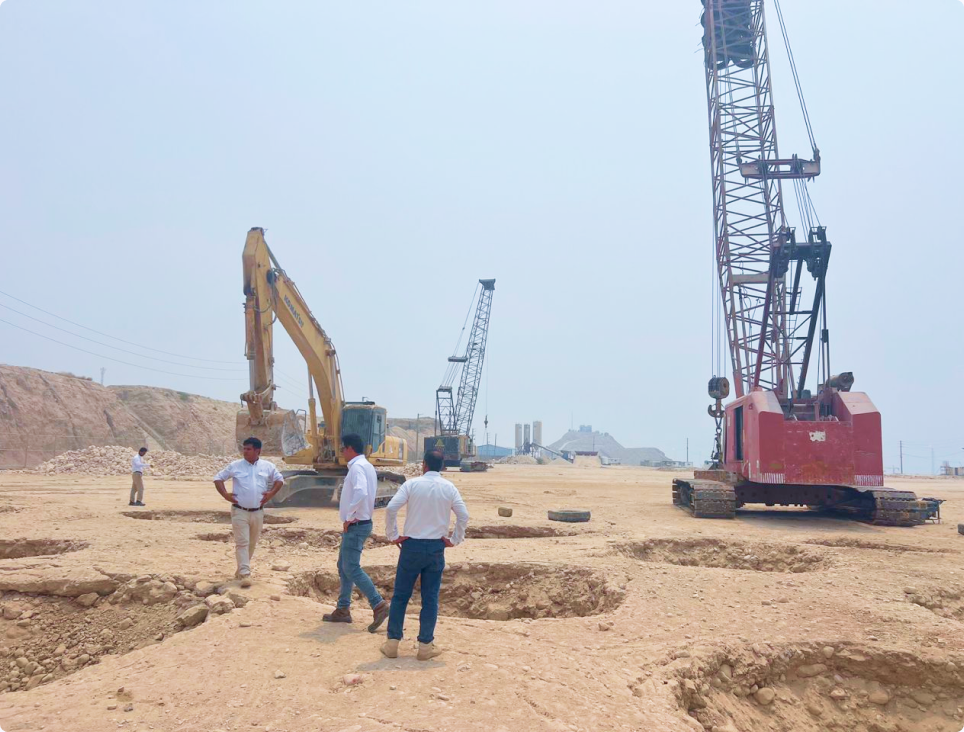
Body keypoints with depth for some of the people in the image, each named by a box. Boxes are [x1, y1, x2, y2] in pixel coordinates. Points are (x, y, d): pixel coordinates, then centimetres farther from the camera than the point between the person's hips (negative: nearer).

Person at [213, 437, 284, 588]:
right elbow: (218, 478, 6)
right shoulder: (235, 466, -2)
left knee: (252, 543, 14)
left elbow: (279, 479, 14)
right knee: (242, 543, -8)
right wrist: (225, 495, -7)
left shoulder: (268, 466, 2)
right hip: (239, 511, -3)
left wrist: (271, 493, -1)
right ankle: (245, 574, -9)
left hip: (258, 512, 3)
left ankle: (241, 569, 31)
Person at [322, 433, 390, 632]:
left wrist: (349, 517, -24)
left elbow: (360, 493, -33)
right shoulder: (366, 466, 15)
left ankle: (379, 605, -8)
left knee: (351, 568, -8)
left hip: (355, 525, -10)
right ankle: (343, 609, 22)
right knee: (344, 567, 15)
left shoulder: (357, 467, -17)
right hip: (358, 524, 10)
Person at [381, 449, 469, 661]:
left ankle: (392, 642, 13)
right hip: (436, 548, 1)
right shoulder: (449, 488, 0)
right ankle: (425, 645, 11)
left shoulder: (412, 484, -5)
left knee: (400, 595, 9)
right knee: (430, 598, 8)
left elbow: (391, 508, -14)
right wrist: (454, 540, 6)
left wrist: (393, 536, -4)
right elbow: (464, 515, -3)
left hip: (412, 546, -1)